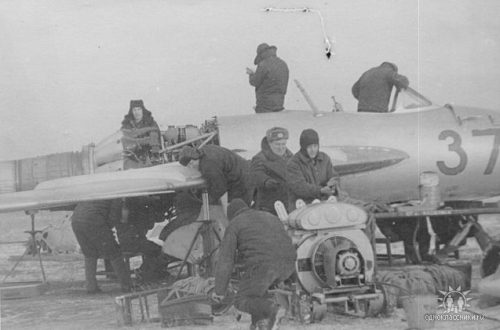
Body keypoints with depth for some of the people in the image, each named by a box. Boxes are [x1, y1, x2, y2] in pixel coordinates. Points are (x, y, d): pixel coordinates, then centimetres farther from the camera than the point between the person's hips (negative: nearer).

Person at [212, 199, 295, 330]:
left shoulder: (234, 225, 12)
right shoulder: (270, 218, 30)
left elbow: (225, 259, 6)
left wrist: (219, 290, 10)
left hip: (261, 265, -6)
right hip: (286, 266, 6)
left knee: (242, 302, 11)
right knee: (257, 284, 32)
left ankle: (272, 310, -16)